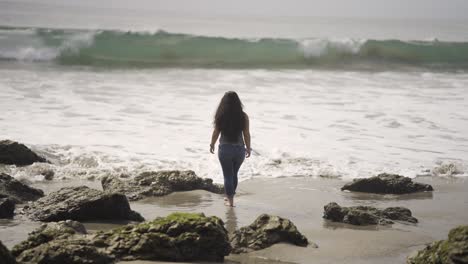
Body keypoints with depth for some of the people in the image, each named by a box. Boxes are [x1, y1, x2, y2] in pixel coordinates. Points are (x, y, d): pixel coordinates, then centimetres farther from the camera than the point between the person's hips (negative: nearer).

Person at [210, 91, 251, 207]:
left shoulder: (220, 116, -9)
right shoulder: (243, 116, -7)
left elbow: (216, 132, -4)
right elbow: (246, 134, -3)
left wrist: (212, 145, 12)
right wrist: (248, 148, 10)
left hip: (225, 149, -2)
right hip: (239, 149, 2)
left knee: (228, 175, 9)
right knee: (234, 174, 21)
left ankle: (230, 200, 10)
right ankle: (230, 196, 34)